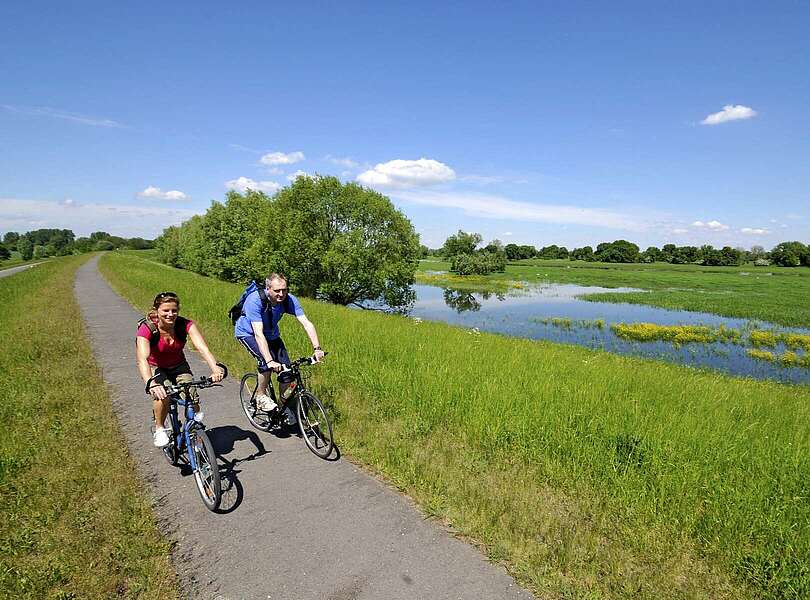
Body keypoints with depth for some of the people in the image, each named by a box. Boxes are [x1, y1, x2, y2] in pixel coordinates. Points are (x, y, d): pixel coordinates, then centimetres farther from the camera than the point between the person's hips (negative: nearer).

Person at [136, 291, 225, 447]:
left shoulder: (186, 325, -24)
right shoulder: (147, 328, -28)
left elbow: (202, 347, -37)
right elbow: (142, 359, -41)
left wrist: (215, 369, -55)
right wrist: (151, 384, -59)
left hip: (178, 365, 2)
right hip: (155, 367, -1)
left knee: (192, 397, -20)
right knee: (162, 394, -30)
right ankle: (160, 429, -4)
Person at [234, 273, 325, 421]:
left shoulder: (289, 300, -24)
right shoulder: (255, 300, -35)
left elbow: (306, 323, -28)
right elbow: (258, 334, -42)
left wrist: (317, 348, -41)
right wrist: (270, 361, -51)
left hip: (271, 334, 4)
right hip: (247, 333, -4)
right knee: (265, 360, -31)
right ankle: (261, 396, -6)